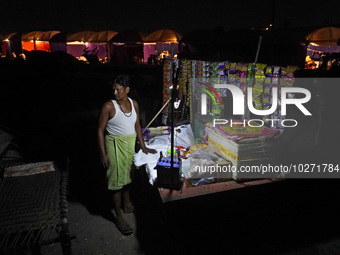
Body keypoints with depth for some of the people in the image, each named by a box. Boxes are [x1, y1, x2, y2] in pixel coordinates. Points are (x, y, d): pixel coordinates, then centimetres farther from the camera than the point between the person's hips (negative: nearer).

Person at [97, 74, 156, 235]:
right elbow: (100, 130, -13)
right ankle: (119, 217, 13)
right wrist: (103, 154, -16)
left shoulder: (133, 104, 0)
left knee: (127, 174, 19)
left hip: (131, 143, 6)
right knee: (117, 178, 0)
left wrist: (143, 147, 9)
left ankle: (127, 205, 40)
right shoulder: (108, 106, -16)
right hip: (115, 145, -6)